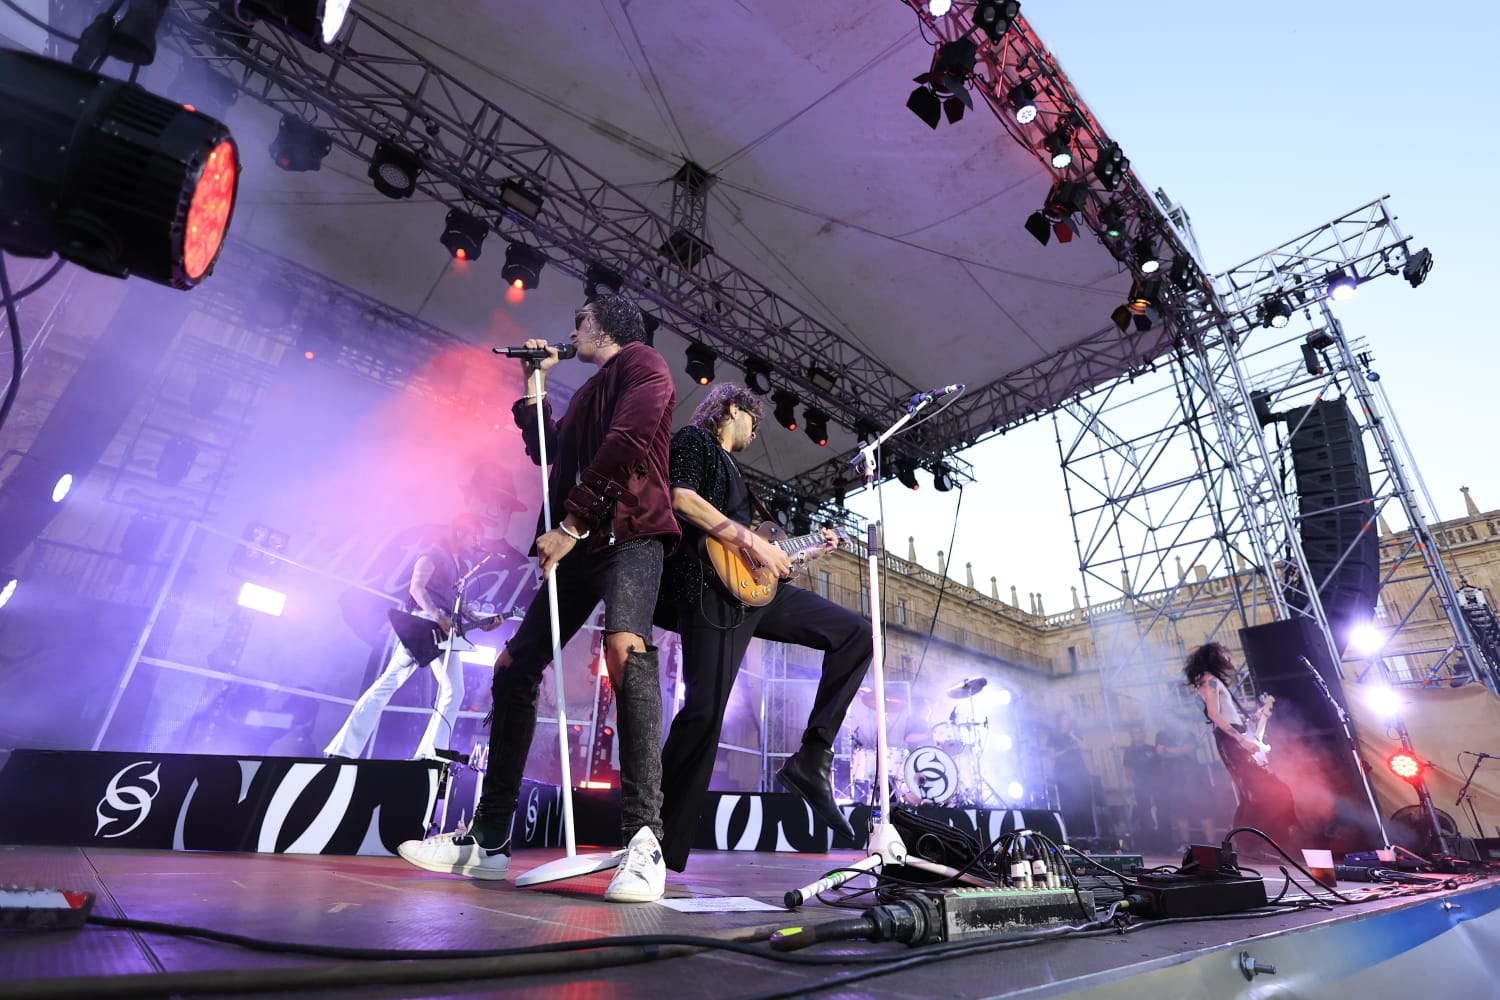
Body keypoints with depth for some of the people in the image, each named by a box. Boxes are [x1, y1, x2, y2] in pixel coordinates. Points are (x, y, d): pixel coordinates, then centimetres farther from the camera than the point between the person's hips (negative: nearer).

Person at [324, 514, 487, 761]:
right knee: (389, 682, -10)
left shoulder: (462, 565, 21)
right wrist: (438, 617, -27)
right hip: (422, 624, -8)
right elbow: (416, 588, -17)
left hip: (445, 633, 8)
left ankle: (429, 753, -1)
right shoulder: (433, 556, -2)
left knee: (454, 691, -1)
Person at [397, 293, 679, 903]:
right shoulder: (587, 393, 32)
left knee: (625, 647, -34)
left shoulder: (641, 361, 5)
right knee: (514, 664, 4)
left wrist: (570, 523, -17)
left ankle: (644, 839, -32)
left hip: (630, 534, -9)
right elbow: (545, 452, 30)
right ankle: (487, 840, 12)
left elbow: (629, 440, -13)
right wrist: (536, 381, 30)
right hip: (580, 543, 9)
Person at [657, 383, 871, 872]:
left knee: (856, 634, 4)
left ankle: (812, 761, 1)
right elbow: (681, 499, -14)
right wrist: (753, 542, -15)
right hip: (711, 587, -9)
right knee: (705, 711, -13)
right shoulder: (692, 440, 7)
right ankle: (662, 852, -1)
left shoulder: (729, 466, 32)